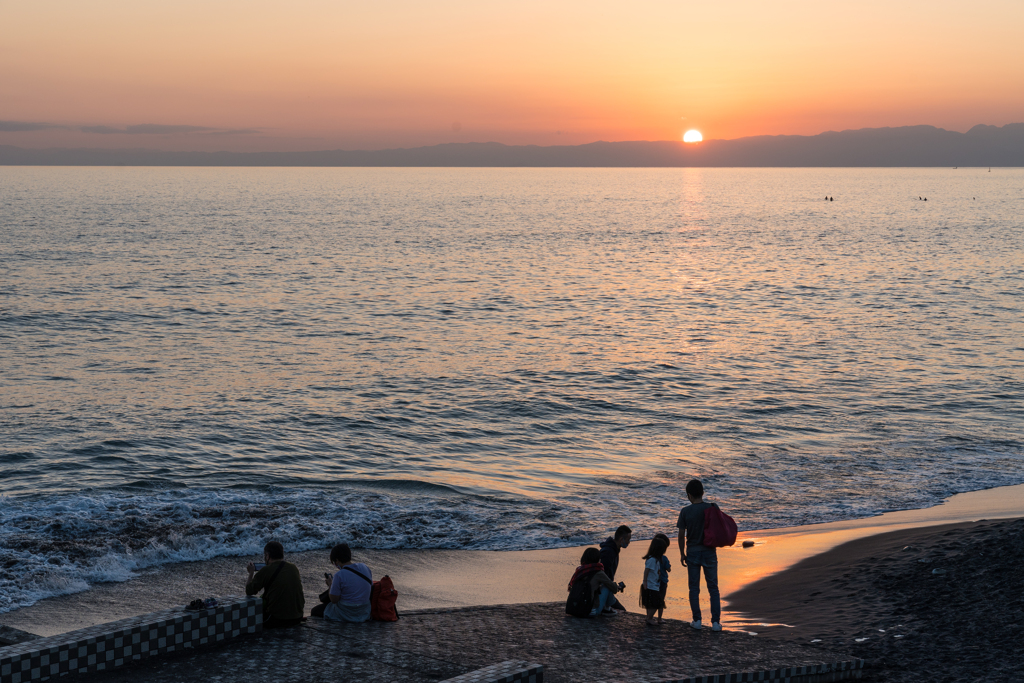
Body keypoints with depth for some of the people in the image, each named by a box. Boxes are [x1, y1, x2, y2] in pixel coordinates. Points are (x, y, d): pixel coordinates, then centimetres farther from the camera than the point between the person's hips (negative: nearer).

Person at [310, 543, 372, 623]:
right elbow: (371, 586, 12)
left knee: (314, 611, 13)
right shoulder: (365, 567, -3)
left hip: (346, 615, -7)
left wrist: (330, 584, 1)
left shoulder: (339, 575, -22)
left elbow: (334, 600, -16)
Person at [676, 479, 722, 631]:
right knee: (713, 588, 8)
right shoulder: (713, 508, -8)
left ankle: (697, 620, 12)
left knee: (694, 588, 10)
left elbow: (681, 535, -6)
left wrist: (682, 554, 5)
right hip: (709, 552, 1)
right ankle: (716, 621, 6)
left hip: (692, 552, -1)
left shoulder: (685, 512, -10)